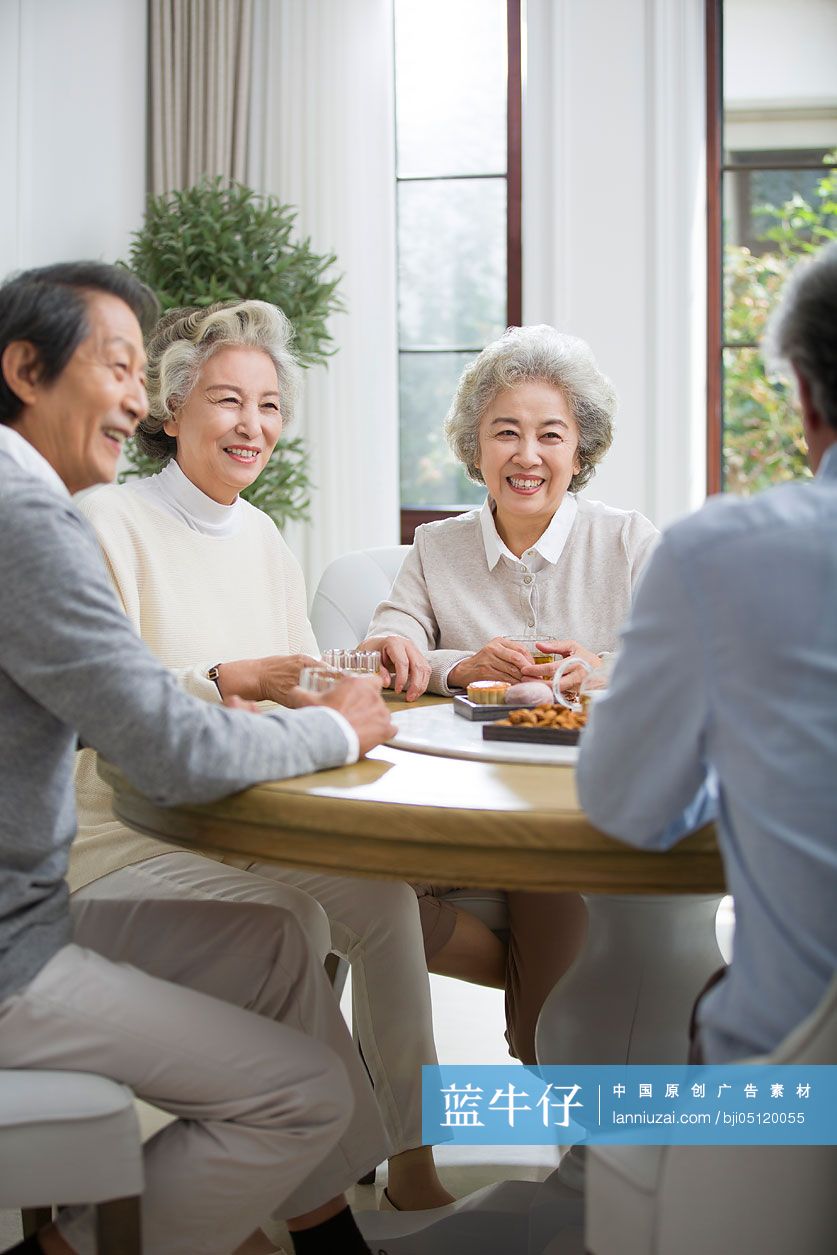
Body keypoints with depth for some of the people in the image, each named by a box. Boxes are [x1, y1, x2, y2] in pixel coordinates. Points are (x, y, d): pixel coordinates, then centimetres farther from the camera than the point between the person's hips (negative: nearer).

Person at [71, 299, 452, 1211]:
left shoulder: (261, 536, 13)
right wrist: (222, 680, -29)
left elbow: (295, 685, 17)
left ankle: (410, 1162, -3)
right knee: (290, 921, -25)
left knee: (381, 892, -15)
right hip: (122, 845, -6)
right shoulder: (107, 525, -11)